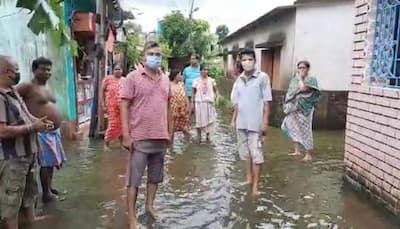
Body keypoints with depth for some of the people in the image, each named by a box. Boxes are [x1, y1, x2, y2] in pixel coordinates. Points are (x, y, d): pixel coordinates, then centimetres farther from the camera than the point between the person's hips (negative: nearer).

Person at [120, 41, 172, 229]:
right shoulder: (133, 78, -6)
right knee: (134, 179, 3)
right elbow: (124, 106, -9)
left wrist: (170, 131, 14)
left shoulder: (165, 80, 10)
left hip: (161, 137, 5)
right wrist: (126, 135, -14)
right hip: (140, 138, -5)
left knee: (155, 176, 17)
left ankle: (150, 205, 35)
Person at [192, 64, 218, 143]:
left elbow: (215, 91, 11)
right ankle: (199, 136, 12)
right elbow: (194, 93, 5)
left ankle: (208, 135, 16)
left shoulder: (211, 80, 5)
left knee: (209, 119, 3)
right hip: (199, 102, -1)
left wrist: (214, 98, -2)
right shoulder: (196, 81, 2)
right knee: (199, 119, 2)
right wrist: (193, 103, 0)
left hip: (209, 102, 1)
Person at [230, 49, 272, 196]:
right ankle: (248, 178, 29)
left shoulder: (262, 77, -9)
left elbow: (266, 102, -9)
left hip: (256, 123, -5)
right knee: (245, 151, 14)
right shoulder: (239, 80, 7)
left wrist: (265, 122, -12)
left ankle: (255, 185, 6)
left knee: (256, 153, -1)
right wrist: (234, 119, 11)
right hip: (241, 122, 6)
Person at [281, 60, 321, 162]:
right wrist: (288, 107, 9)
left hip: (304, 110, -6)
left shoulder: (311, 79, -6)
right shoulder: (294, 80, 13)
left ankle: (308, 155, 5)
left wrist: (300, 77, -11)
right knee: (294, 129, 10)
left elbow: (303, 88, -24)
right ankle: (297, 151, 22)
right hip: (293, 109, 7)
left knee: (305, 131, -3)